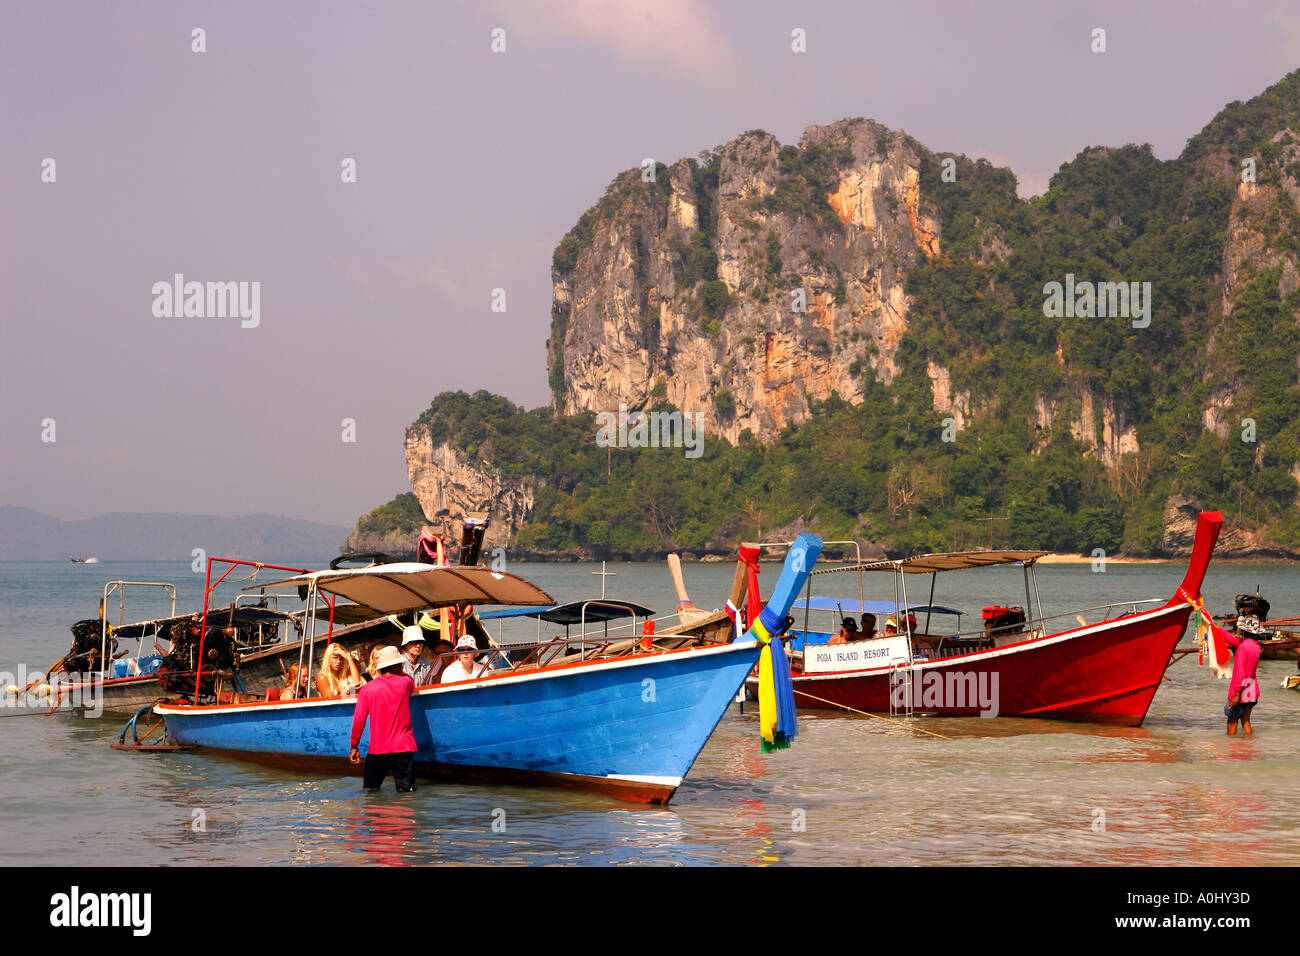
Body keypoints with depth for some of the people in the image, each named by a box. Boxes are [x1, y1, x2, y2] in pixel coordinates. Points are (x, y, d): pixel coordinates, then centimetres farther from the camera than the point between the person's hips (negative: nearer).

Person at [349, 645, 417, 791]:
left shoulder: (368, 689, 0)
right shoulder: (405, 682, -2)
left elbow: (359, 718, -3)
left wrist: (354, 746, 3)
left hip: (377, 748, 2)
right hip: (402, 747, -2)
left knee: (370, 789, 13)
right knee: (405, 789, -6)